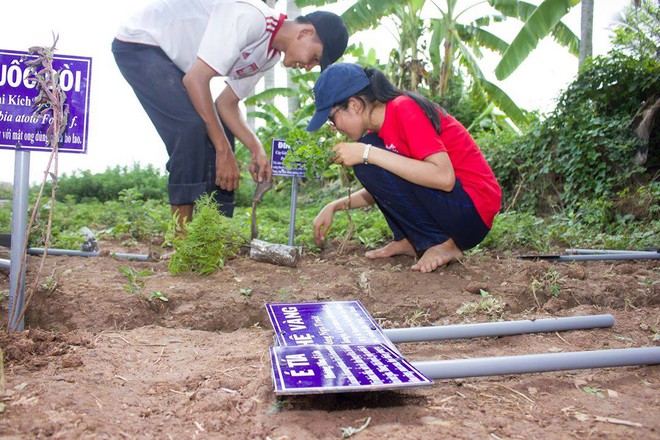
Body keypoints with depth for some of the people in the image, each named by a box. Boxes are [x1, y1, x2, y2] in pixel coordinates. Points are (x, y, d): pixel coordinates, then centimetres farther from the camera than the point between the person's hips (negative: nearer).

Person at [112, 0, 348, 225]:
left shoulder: (272, 56, 0)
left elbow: (226, 102, 2)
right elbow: (195, 79, -32)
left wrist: (257, 150, -12)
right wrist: (224, 151, -29)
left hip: (175, 62, 9)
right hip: (138, 43, -9)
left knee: (219, 134, 1)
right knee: (195, 125, -26)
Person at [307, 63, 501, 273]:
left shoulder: (404, 108, -17)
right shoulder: (380, 125, 9)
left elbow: (444, 177, -29)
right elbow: (380, 189, 21)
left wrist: (368, 153, -27)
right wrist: (334, 206, 10)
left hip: (472, 210, -9)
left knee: (369, 164, -19)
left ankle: (442, 244, -10)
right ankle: (409, 241, 6)